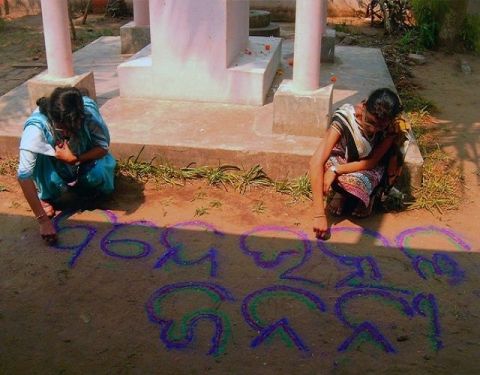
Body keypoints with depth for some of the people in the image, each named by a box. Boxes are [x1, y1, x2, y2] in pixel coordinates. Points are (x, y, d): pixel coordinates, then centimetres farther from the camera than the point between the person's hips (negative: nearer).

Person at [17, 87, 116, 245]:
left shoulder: (89, 111, -34)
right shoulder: (36, 127, -38)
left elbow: (103, 146, -21)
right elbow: (24, 175, -40)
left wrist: (74, 159, -39)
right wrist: (43, 221, -44)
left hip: (84, 158, 1)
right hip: (52, 165, -1)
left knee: (101, 172, -28)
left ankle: (82, 185, 8)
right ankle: (47, 196, 1)